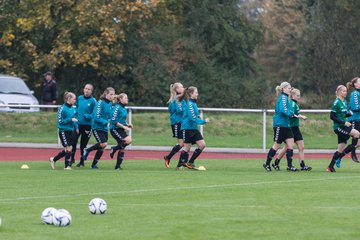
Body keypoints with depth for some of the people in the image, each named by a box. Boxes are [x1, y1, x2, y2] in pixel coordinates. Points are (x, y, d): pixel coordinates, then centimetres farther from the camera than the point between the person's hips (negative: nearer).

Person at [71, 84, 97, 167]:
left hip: (87, 125, -3)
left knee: (83, 144, 6)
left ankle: (82, 161, 21)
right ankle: (72, 158, 5)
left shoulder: (93, 101, -9)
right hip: (77, 123, 3)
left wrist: (87, 116, -22)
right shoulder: (79, 98, 5)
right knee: (73, 141, -11)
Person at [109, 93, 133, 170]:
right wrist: (124, 126, -19)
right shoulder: (117, 108, -13)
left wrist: (127, 125, 8)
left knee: (122, 148, 5)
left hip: (121, 130, 9)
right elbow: (113, 120, -19)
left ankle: (118, 166, 12)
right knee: (128, 140, -23)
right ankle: (114, 149, -6)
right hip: (115, 129, -9)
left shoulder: (124, 108, 14)